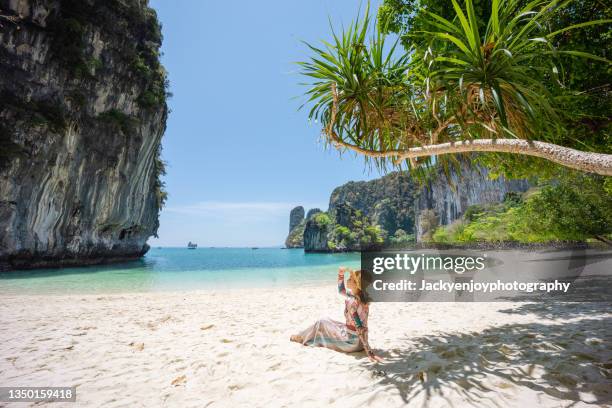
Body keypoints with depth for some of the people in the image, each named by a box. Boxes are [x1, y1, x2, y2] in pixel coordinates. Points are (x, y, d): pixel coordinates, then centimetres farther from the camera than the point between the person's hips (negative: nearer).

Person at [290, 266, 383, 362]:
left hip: (351, 342, -8)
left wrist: (369, 352, -31)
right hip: (358, 341, 8)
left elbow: (361, 329, -31)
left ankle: (302, 338, 36)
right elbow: (341, 290, 14)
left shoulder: (352, 302, -28)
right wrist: (341, 275, 1)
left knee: (321, 323, 11)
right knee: (329, 322, 26)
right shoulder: (361, 297, -1)